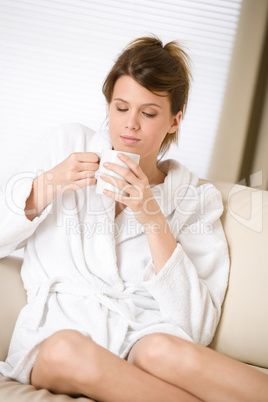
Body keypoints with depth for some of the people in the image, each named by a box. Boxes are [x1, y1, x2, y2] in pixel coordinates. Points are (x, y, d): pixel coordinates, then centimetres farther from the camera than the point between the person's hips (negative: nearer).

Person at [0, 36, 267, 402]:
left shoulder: (196, 199, 7)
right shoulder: (68, 145, 9)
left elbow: (197, 328, -4)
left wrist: (153, 219, -12)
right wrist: (49, 184, -8)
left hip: (143, 333, -1)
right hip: (59, 327, 2)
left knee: (164, 350, -37)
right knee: (66, 352, -34)